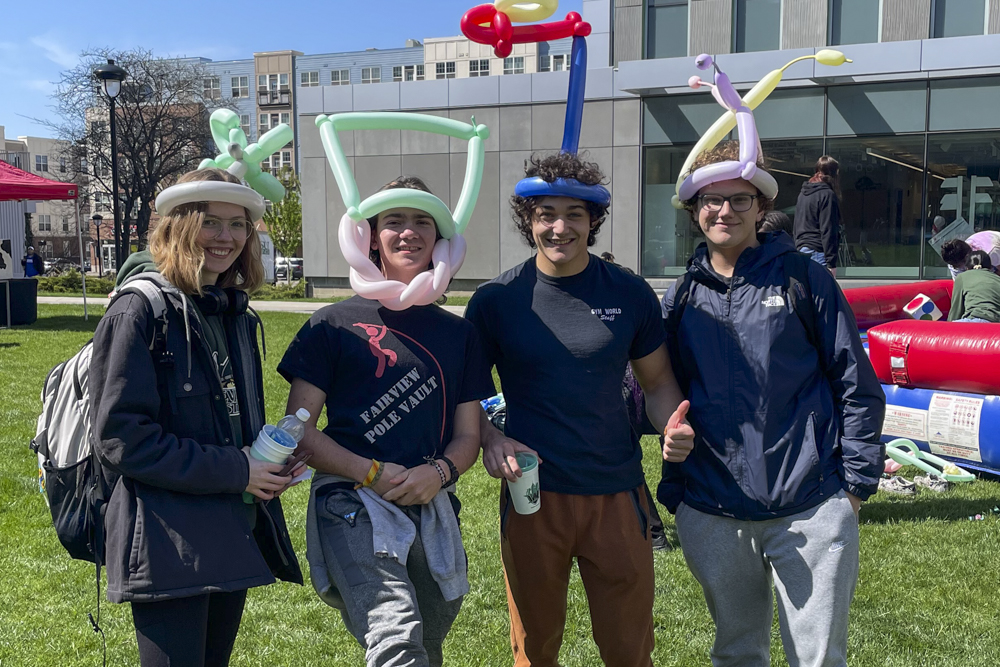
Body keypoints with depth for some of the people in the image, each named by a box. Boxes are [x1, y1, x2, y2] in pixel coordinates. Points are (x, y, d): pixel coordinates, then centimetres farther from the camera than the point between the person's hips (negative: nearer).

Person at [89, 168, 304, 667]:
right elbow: (121, 438, -17)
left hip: (235, 535, 8)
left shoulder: (236, 316, 12)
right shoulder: (138, 313, -11)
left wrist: (271, 460, 1)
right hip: (167, 546, -7)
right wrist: (234, 471, -18)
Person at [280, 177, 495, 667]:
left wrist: (440, 472, -10)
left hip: (433, 513, 4)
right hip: (354, 505, -4)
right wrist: (373, 474, -13)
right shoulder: (334, 326, 2)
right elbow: (298, 429, 0)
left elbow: (468, 435, 12)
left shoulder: (459, 334, 12)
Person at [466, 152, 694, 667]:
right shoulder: (496, 300, -3)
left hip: (617, 494, 1)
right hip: (532, 493, 0)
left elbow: (658, 381, 9)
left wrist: (673, 429, -12)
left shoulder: (629, 294, 0)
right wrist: (490, 439, -15)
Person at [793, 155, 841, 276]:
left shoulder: (803, 194, 15)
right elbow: (828, 231, -14)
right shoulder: (827, 195, -9)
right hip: (817, 252, -8)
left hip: (801, 249, 8)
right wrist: (831, 263, -14)